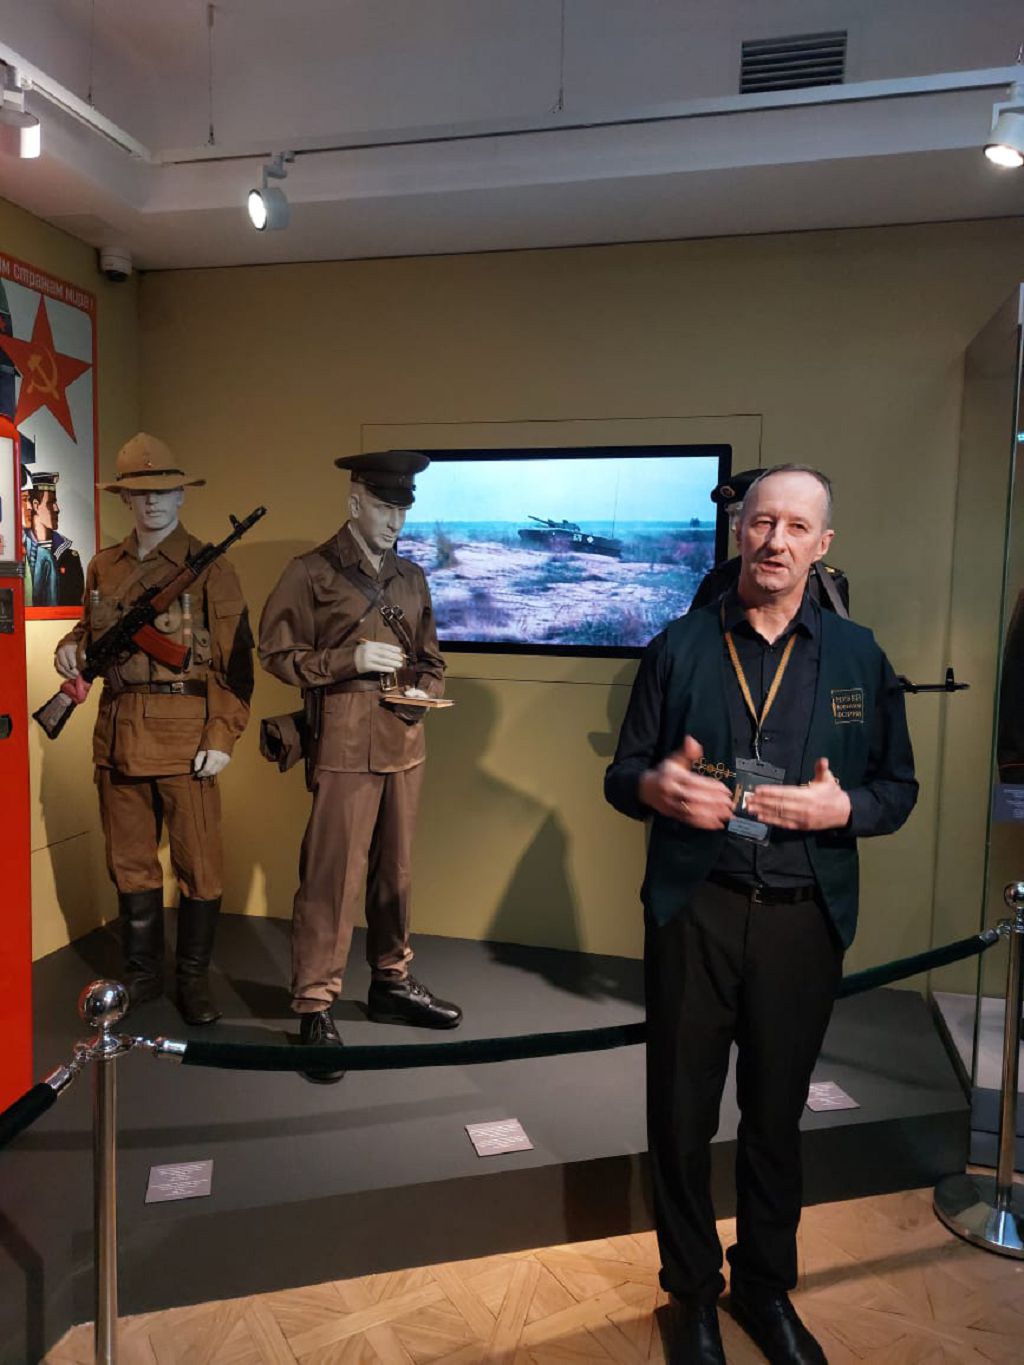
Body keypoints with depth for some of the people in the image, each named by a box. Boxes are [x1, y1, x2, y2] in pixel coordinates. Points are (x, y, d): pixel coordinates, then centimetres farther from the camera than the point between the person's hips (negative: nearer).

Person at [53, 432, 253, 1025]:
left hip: (186, 735, -5)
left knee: (199, 862, 3)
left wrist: (223, 735, -13)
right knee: (130, 861, 14)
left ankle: (195, 978, 19)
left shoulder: (211, 569, -3)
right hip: (118, 733, 5)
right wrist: (74, 647, -1)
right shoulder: (103, 568, 12)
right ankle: (143, 971, 30)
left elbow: (236, 660, -6)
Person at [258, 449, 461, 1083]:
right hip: (345, 745, -5)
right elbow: (278, 654, -3)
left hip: (406, 743, 6)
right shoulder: (311, 572, -1)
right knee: (332, 875, -3)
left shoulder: (412, 577, 15)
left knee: (395, 870, 15)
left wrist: (425, 691, 0)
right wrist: (350, 661, -15)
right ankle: (315, 1007, 9)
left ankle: (392, 981, 30)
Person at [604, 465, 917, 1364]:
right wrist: (657, 786, -19)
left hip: (805, 919, 1)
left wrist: (842, 807, -16)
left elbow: (899, 787, 5)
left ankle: (767, 1285, 39)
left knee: (776, 1111, 16)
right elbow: (621, 774, 3)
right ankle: (693, 1289, 33)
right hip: (693, 911, 0)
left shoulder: (859, 656, 4)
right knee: (682, 1110, 10)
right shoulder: (679, 646, 2)